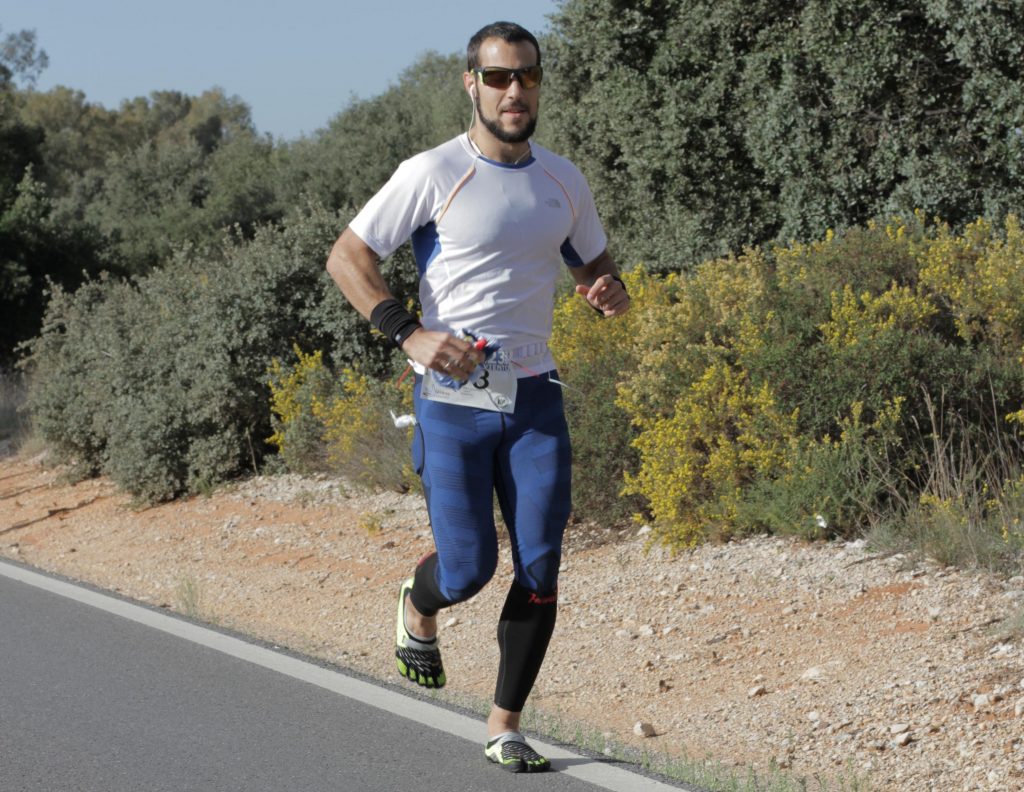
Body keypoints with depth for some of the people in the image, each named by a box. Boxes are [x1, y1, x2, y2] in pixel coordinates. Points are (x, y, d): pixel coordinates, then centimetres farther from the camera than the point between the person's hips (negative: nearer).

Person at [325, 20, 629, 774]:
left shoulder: (564, 181, 9)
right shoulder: (433, 174, -6)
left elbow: (594, 263, 23)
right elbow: (346, 256, -4)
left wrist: (610, 291, -3)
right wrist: (411, 334, -17)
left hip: (534, 397, 4)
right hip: (453, 400, -4)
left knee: (540, 565, -5)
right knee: (467, 568, -6)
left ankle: (506, 727, 7)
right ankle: (418, 605, 32)